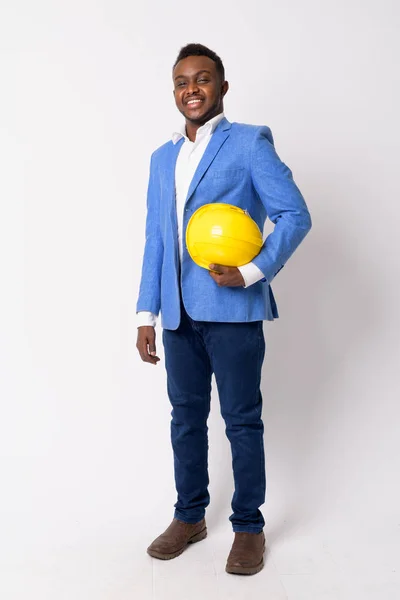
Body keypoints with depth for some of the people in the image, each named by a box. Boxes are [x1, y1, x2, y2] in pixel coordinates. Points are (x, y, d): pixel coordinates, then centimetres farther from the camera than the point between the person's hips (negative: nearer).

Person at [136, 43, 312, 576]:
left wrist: (252, 272, -18)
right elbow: (155, 241, 14)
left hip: (232, 311, -5)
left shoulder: (250, 143, -2)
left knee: (242, 422, 5)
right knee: (185, 417, 14)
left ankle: (249, 526, 21)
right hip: (179, 313, 6)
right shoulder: (162, 158, 15)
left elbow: (295, 215, -7)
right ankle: (190, 517, 31)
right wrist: (146, 314, 9)